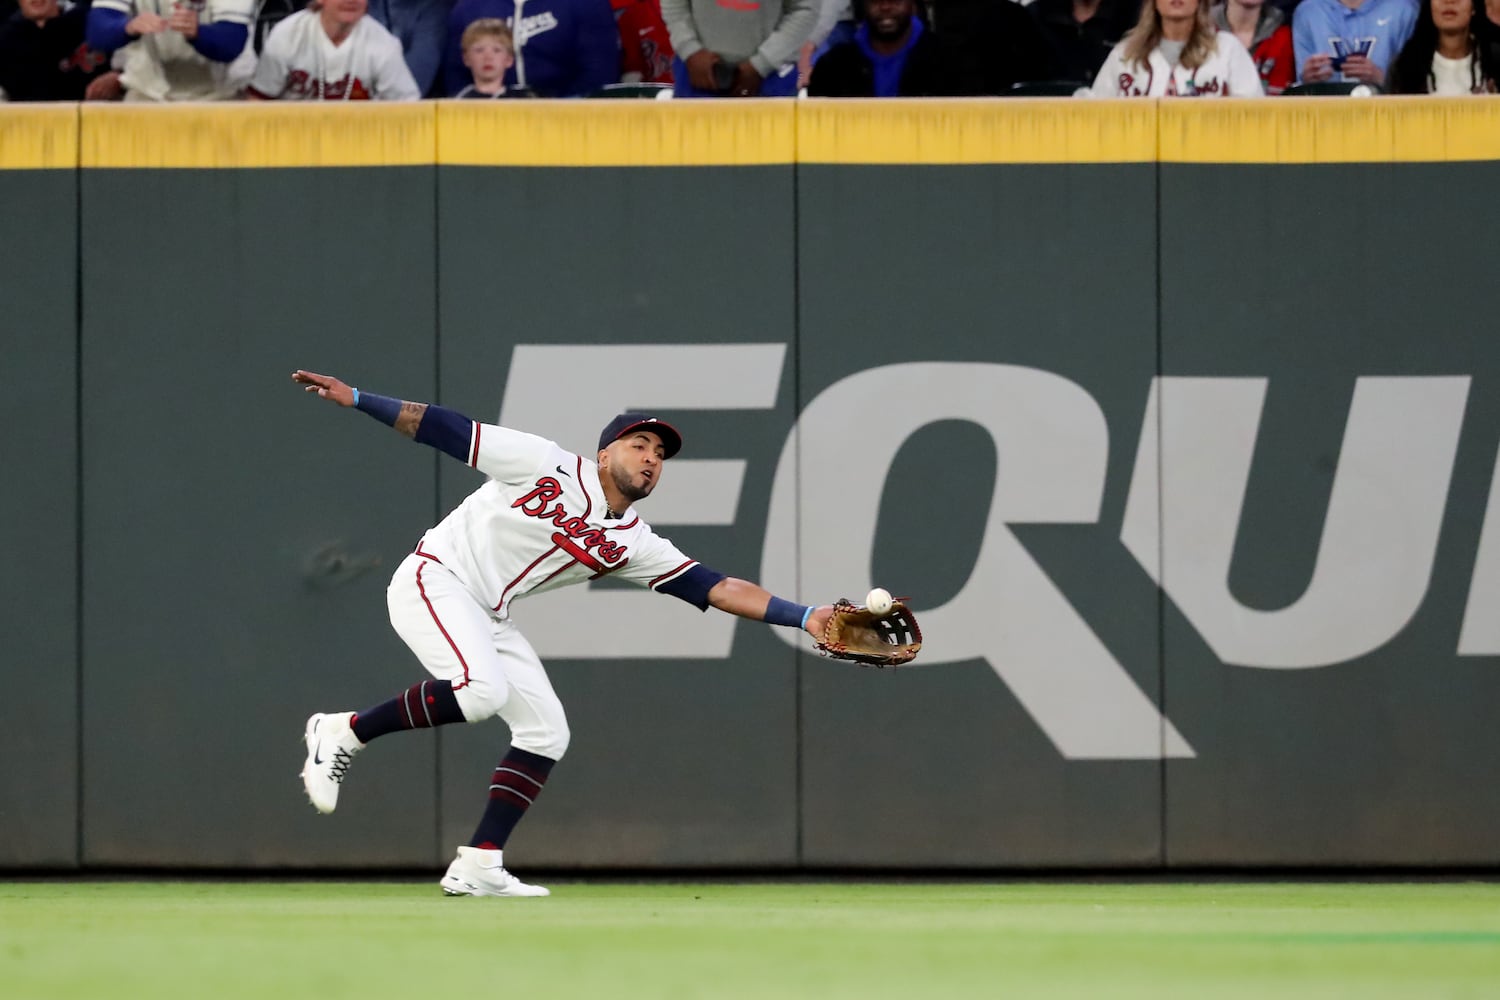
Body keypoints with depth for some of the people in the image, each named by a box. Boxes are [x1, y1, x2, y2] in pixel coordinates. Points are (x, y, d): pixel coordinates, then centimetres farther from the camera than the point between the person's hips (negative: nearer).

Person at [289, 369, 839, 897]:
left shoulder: (634, 545, 3)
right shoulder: (546, 465, -10)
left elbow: (715, 588, -3)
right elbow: (448, 430, -9)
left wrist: (804, 616, -13)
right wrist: (356, 398, -14)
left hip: (488, 620, 8)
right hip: (434, 580, -8)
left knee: (546, 732, -2)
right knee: (481, 690, -31)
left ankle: (477, 867, 0)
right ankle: (342, 733, -15)